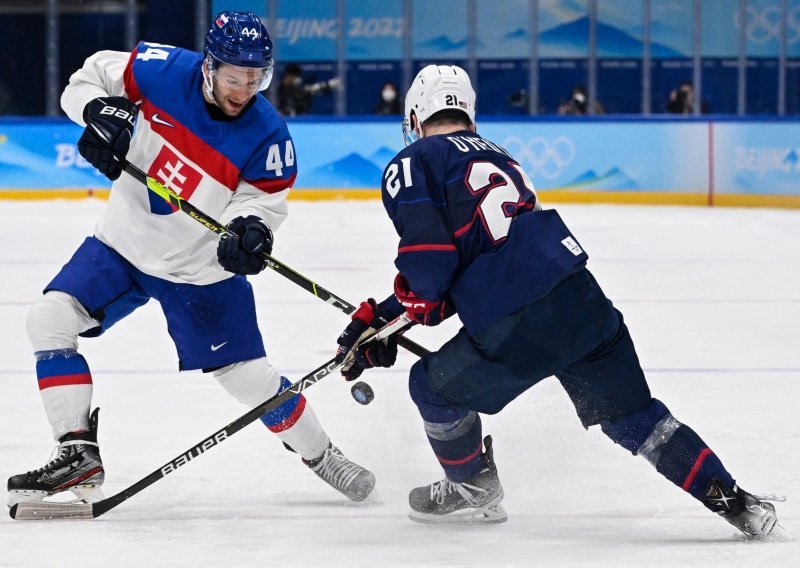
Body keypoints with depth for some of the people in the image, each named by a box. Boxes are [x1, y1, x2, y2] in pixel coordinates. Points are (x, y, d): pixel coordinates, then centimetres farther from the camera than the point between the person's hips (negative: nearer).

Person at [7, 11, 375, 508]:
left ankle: (320, 455, 26)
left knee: (251, 377, 0)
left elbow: (261, 202, -16)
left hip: (202, 269, -2)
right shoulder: (161, 70, -16)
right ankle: (80, 458, -13)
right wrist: (101, 111, -24)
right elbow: (90, 78, -3)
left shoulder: (267, 136, -20)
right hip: (124, 244, 2)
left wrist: (251, 230, -40)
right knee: (51, 318, -15)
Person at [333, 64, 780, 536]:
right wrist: (385, 314, 31)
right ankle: (730, 499, 11)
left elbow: (428, 262, -9)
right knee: (634, 417, 18)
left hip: (517, 330, -6)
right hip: (586, 304, 7)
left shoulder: (411, 164, 4)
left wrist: (406, 309, 12)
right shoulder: (498, 157, 28)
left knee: (435, 386, 20)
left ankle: (474, 492, 35)